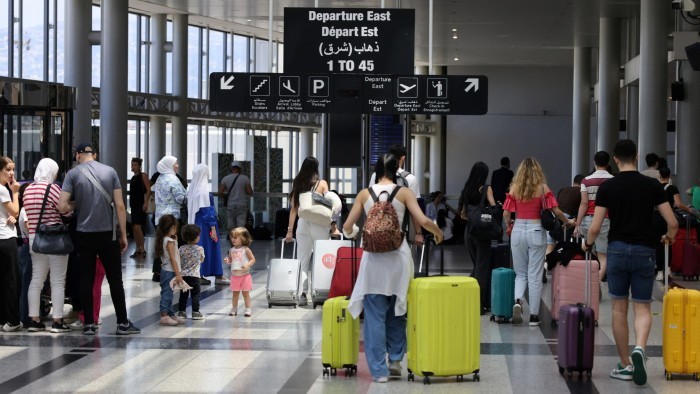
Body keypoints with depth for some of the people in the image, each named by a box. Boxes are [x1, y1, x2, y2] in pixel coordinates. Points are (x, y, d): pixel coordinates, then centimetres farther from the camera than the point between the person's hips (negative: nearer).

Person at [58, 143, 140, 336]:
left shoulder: (73, 174, -3)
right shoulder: (110, 171, 1)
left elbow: (62, 207, -10)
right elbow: (120, 206, -2)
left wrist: (77, 204, 11)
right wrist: (123, 235, 4)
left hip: (84, 235, -1)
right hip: (108, 233, 1)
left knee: (86, 279, 7)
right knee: (115, 279, 8)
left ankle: (89, 324, 7)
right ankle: (123, 323, 10)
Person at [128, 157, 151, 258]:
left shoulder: (143, 176, -6)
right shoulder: (133, 177, 15)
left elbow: (148, 190, -12)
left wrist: (146, 203, -20)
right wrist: (131, 203, 15)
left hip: (141, 204, -9)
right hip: (134, 204, 9)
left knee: (137, 226, -16)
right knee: (134, 227, 8)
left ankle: (143, 250, -13)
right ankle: (138, 249, 14)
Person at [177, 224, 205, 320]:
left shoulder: (181, 249, -2)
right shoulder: (200, 249, -8)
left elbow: (179, 262, 3)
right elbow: (201, 260, 8)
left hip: (183, 275, 3)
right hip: (194, 275, -3)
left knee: (183, 294, 10)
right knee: (195, 294, 5)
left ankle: (181, 312, 13)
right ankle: (195, 312, 4)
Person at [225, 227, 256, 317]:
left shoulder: (246, 250, -9)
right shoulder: (232, 250, 4)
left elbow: (253, 259, -7)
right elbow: (230, 260, 14)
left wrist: (247, 265, -24)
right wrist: (227, 261, -9)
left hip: (245, 275, -4)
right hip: (235, 275, 4)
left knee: (245, 293, 2)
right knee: (235, 293, 11)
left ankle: (248, 309, 8)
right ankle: (234, 308, 20)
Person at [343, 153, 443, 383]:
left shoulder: (365, 194, 4)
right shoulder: (404, 193, 0)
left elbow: (347, 227, 5)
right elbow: (423, 221, -7)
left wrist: (352, 233, 29)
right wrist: (438, 232, 14)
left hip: (373, 258, 0)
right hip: (397, 256, 0)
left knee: (375, 315, 3)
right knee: (397, 311, 19)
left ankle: (379, 369, 2)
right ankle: (395, 359, 19)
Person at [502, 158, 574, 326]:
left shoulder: (514, 188, 2)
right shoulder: (543, 188, -3)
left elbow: (506, 214, 1)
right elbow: (556, 211, -5)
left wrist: (509, 224, 22)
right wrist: (568, 221, 13)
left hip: (518, 230, 2)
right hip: (536, 231, -2)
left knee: (520, 273, 14)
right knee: (535, 276, 5)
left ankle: (517, 301, -12)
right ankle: (534, 315, 6)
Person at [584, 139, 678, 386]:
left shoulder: (607, 187, -4)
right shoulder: (652, 186, -2)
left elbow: (595, 228, -6)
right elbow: (672, 223, -3)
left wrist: (588, 244, 15)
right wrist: (669, 238, 20)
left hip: (617, 250, 0)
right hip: (644, 252, 0)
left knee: (619, 308, 11)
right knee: (642, 308, 6)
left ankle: (625, 365, 13)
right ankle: (639, 348, -23)